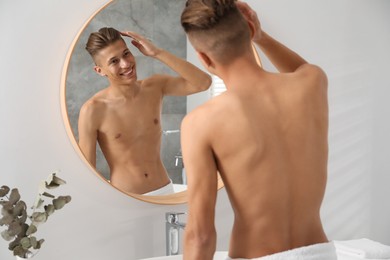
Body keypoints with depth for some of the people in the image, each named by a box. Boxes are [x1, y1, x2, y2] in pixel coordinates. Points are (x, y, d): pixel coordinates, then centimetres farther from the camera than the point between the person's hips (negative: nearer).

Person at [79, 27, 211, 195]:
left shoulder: (155, 87, -3)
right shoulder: (93, 110, -15)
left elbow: (203, 82, -16)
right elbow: (87, 170, -11)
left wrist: (157, 53, -17)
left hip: (165, 189, 4)